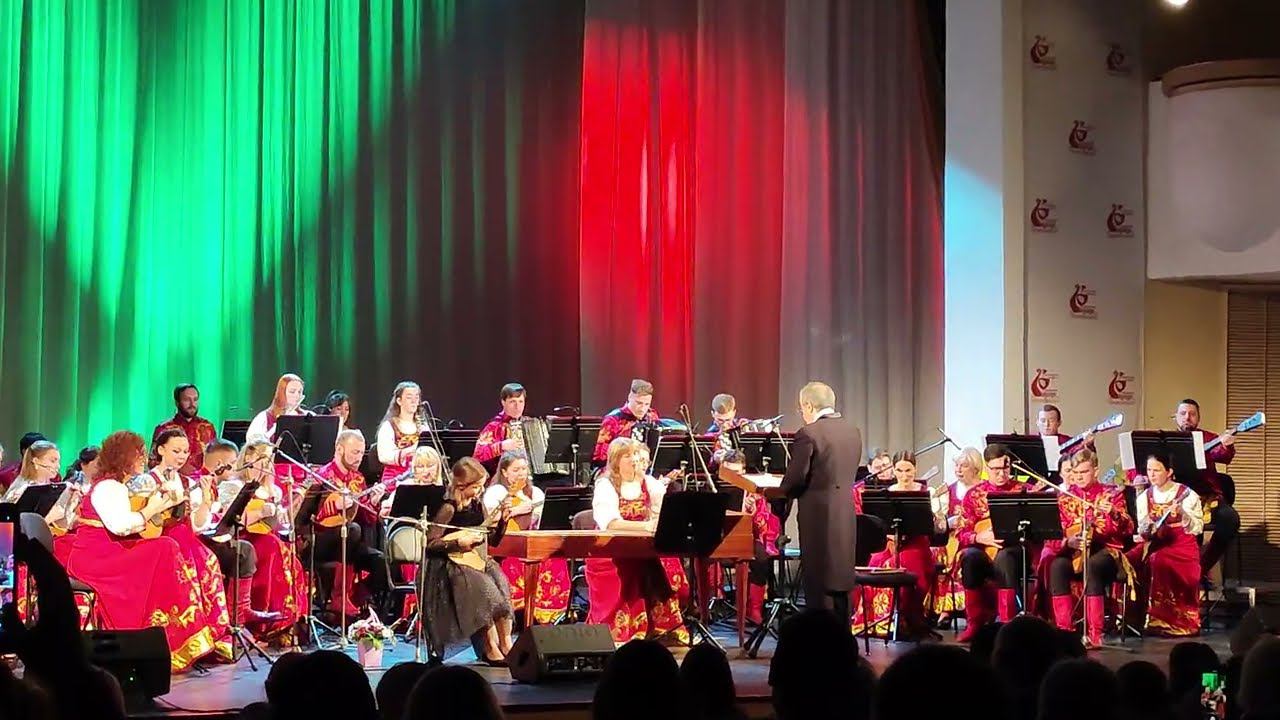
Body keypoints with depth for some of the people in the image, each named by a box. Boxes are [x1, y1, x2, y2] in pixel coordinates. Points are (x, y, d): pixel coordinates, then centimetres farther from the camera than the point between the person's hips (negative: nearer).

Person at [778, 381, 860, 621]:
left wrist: (785, 493, 6)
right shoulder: (853, 431, 8)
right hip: (847, 516, 7)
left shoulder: (808, 434, -14)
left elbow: (795, 478, -14)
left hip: (819, 514, -7)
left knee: (819, 584, -1)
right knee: (840, 581, 15)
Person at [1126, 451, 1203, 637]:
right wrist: (1147, 526, -13)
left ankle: (1166, 620, -25)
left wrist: (1182, 514, -27)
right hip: (1155, 543, 4)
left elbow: (1197, 528, -10)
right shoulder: (1144, 498, 10)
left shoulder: (1187, 495, -2)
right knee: (1129, 560, -24)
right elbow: (1143, 534, 9)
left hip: (1181, 546, -4)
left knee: (1157, 559, -34)